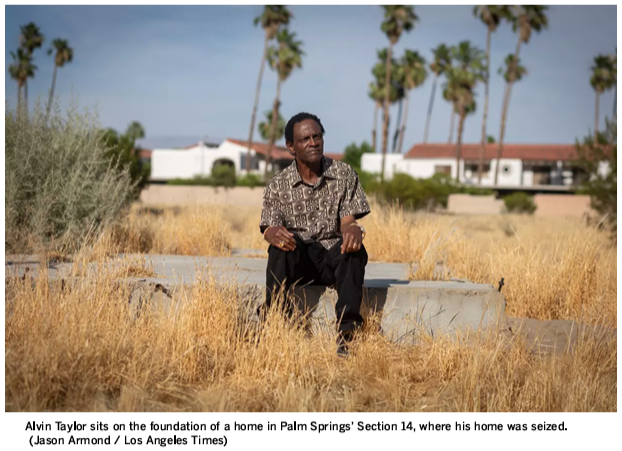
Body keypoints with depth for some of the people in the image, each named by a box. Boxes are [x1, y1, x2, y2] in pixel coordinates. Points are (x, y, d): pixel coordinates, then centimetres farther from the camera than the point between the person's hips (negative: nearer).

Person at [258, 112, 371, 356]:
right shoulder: (278, 185, 2)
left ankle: (347, 331, -37)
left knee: (353, 248, -32)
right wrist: (274, 234, -35)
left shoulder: (344, 174, 3)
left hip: (334, 258, 0)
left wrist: (354, 230, -31)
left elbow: (348, 221, -5)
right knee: (283, 242, -32)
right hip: (298, 262, 0)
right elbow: (269, 228, -8)